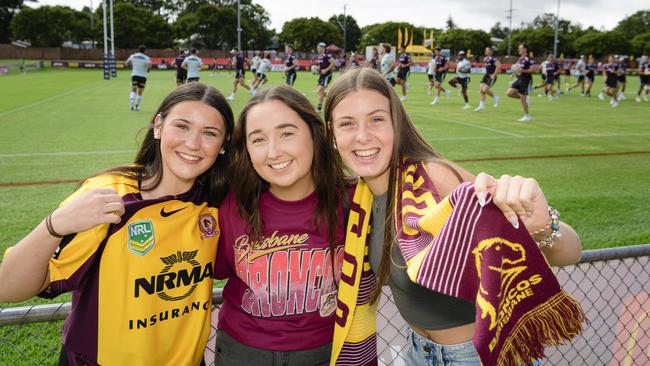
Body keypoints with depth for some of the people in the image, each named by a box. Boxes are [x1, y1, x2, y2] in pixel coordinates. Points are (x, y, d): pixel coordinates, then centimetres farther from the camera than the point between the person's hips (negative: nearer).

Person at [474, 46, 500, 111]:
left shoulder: (493, 58, -16)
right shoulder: (485, 59, 12)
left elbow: (499, 66, -25)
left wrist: (494, 74, -23)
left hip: (491, 77, -8)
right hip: (486, 76, 9)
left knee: (485, 90, -15)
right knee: (481, 90, 1)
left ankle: (495, 97, 11)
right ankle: (482, 105, 9)